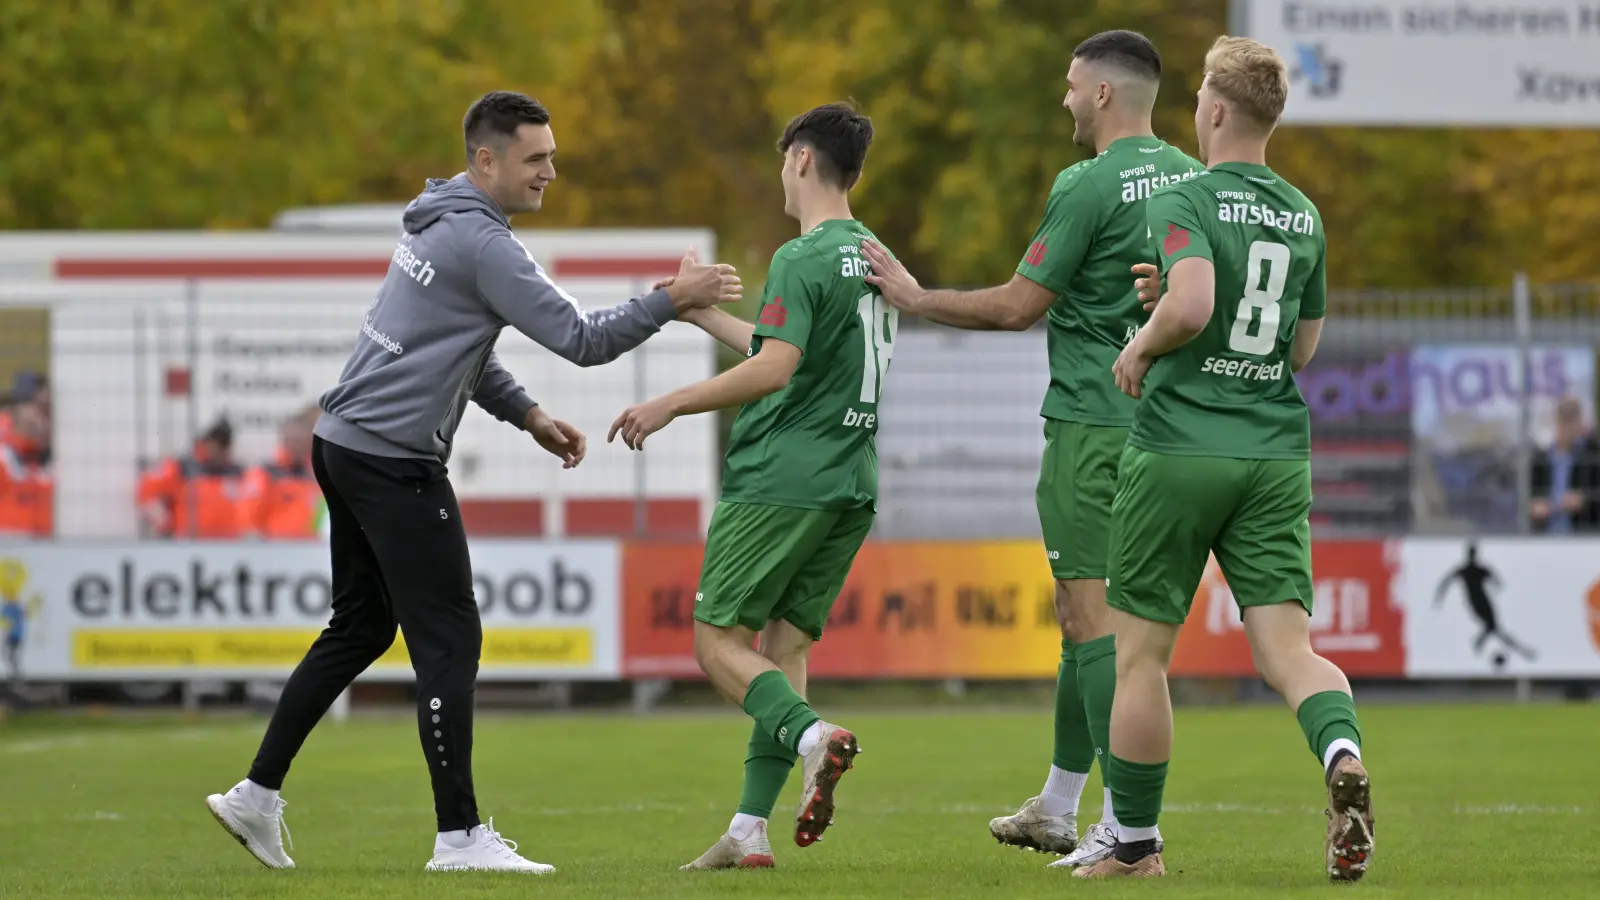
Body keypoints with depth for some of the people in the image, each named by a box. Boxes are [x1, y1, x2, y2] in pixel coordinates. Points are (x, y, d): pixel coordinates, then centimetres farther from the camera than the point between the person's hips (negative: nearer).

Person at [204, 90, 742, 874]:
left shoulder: (440, 222, 16)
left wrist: (528, 414, 18)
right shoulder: (480, 242, -16)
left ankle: (258, 794, 18)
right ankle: (459, 835, -5)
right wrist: (672, 301, -13)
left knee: (360, 628, 17)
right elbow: (579, 339, -19)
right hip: (394, 459, -10)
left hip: (346, 447, 10)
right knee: (448, 639, -6)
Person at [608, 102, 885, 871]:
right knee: (784, 646, 8)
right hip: (850, 488, 8)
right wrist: (704, 314, 35)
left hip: (778, 482, -8)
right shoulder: (873, 259, 16)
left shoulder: (802, 260, -11)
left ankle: (811, 735, -27)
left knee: (718, 639, -2)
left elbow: (773, 370, -21)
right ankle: (750, 831, 3)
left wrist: (673, 403, -14)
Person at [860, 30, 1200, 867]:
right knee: (1085, 614, 17)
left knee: (1093, 615, -8)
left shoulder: (1090, 187, -13)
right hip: (1160, 420, 8)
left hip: (1091, 425, -8)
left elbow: (1019, 305, -9)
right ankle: (1057, 810, 24)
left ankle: (1130, 821, -14)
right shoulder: (1190, 178, 9)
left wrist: (915, 298, 3)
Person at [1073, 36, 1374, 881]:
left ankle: (1134, 843, 14)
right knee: (1285, 643, -2)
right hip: (1277, 451, 5)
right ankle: (1342, 752, -33)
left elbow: (1191, 306, -26)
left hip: (1180, 448, -5)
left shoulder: (1183, 202, -9)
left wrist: (1142, 345, -5)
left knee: (1141, 652, 7)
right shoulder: (1304, 217, 12)